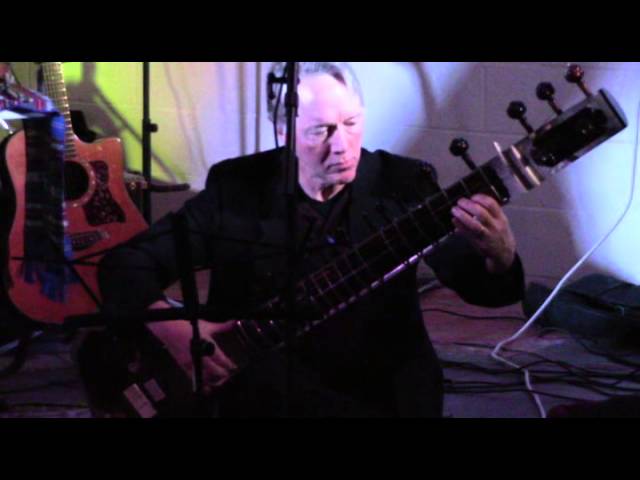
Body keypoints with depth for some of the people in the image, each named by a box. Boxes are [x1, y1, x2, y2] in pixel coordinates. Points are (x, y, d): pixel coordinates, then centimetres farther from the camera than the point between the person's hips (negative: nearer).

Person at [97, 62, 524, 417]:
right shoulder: (235, 188, 0)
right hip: (265, 396, -1)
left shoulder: (403, 185, 1)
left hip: (383, 395, 1)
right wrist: (168, 327, -17)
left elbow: (482, 285, -8)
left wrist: (500, 254, -32)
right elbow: (125, 264, 3)